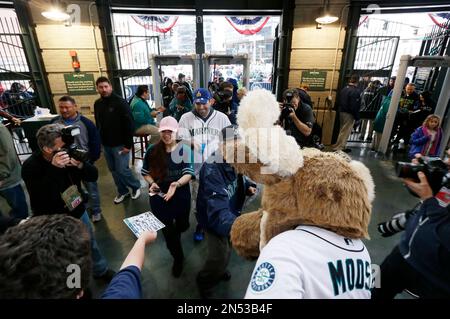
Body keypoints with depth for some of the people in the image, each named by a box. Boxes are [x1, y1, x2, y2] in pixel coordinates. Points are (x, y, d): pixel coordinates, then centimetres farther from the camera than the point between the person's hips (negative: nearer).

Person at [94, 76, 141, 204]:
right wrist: (99, 141, 13)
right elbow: (98, 124, 16)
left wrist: (128, 144, -19)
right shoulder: (97, 104, 6)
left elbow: (129, 124, -17)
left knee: (122, 170, -4)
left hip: (120, 144, -6)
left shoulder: (120, 102, -14)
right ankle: (122, 191, 30)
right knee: (113, 170, 13)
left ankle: (136, 186, 20)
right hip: (106, 144, 7)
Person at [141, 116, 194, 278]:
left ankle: (174, 233, 61)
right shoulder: (153, 150, -6)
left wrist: (176, 184, -35)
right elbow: (146, 172, 5)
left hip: (180, 196, 0)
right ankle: (178, 258, 38)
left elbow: (188, 173, -17)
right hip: (159, 197, 1)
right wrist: (152, 183, -15)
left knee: (182, 225, 20)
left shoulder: (185, 149, -12)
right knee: (167, 230, 10)